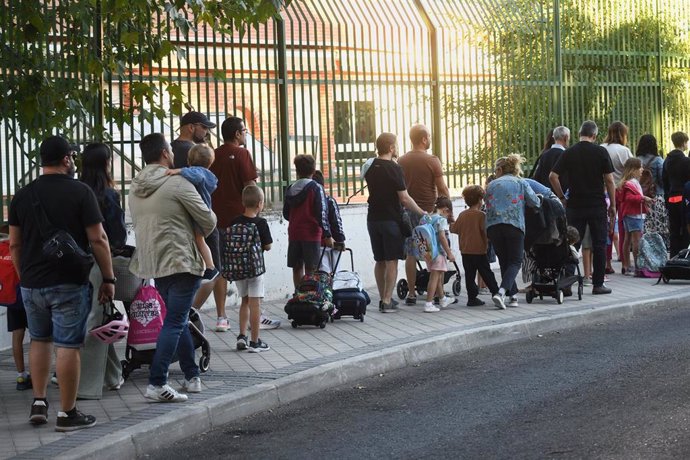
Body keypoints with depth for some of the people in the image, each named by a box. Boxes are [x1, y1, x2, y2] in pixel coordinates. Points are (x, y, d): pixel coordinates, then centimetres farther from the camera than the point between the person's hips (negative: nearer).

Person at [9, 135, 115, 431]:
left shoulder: (22, 196, 6)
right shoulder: (80, 192, -7)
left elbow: (14, 244, 9)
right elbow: (98, 240, -10)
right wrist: (108, 278, -3)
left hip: (31, 284, 5)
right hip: (69, 283, -5)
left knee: (39, 340, 20)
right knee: (67, 346, -1)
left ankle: (38, 403, 18)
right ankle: (67, 413, 3)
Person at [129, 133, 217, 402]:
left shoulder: (135, 189, 9)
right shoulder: (177, 183, -12)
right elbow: (208, 221, -7)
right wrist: (200, 234, 15)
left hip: (152, 263, 7)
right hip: (181, 262, -7)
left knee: (177, 319, 18)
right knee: (174, 322, -6)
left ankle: (192, 377, 24)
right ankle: (157, 384, -12)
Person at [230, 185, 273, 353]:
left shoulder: (234, 223, -2)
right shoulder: (261, 223, -12)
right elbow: (267, 246, -6)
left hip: (237, 268, 4)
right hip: (255, 267, -4)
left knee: (245, 301, 19)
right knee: (255, 303, 1)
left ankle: (242, 336, 15)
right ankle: (255, 342, 2)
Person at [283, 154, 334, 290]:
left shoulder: (290, 189, 6)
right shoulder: (315, 188, -8)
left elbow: (286, 214, 13)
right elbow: (322, 214, -13)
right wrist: (327, 235, -8)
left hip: (294, 234, 4)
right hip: (311, 234, -4)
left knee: (297, 268, 12)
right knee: (311, 269, -1)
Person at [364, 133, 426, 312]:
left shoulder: (370, 167, 7)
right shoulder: (394, 168, -13)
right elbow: (404, 198, -15)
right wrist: (421, 212, -4)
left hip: (373, 219, 6)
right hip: (391, 219, -6)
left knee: (380, 261, 13)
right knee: (391, 261, -2)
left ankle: (383, 299, 18)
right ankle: (387, 301, -5)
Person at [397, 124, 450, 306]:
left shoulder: (401, 161, 3)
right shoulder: (432, 161, -10)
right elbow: (443, 190, -10)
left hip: (408, 212, 4)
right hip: (429, 212, -4)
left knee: (410, 254, 8)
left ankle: (411, 293, 8)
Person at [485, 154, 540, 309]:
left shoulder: (492, 185, 18)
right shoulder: (520, 183, 13)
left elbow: (488, 205, 16)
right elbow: (535, 203, 7)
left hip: (493, 225, 2)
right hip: (514, 225, -2)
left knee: (504, 261, 14)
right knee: (515, 262, 1)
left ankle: (513, 296, 9)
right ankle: (501, 292, -21)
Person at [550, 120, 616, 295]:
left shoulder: (569, 153, 1)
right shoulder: (600, 152, -5)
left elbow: (553, 176, -4)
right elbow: (609, 180, -6)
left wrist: (562, 198, 5)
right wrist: (613, 205, 1)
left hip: (574, 206, 2)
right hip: (597, 205, -2)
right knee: (599, 245, 6)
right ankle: (598, 284, 7)